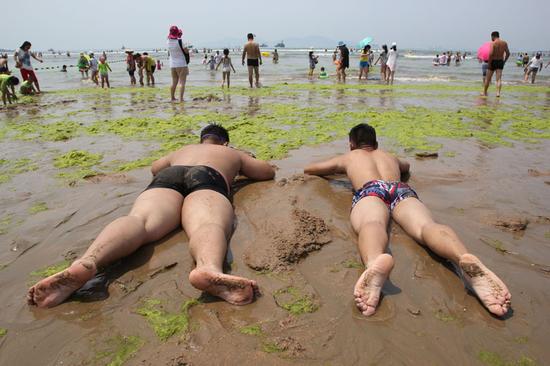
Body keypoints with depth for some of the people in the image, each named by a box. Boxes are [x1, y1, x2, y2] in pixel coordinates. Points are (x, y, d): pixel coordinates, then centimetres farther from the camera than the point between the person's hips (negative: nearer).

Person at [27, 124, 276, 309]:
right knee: (209, 225, -33)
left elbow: (155, 168, 60)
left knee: (140, 220, -26)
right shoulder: (233, 153, 40)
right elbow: (269, 172, 46)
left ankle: (86, 263, -57)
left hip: (167, 179, 3)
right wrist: (238, 169, 62)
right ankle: (210, 269, -69)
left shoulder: (183, 150, 46)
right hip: (207, 181, -2)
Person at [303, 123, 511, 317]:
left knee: (371, 224, -34)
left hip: (370, 190, -2)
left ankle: (375, 262, -71)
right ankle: (465, 259, -60)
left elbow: (308, 169, 50)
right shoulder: (389, 156, 44)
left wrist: (344, 171, 64)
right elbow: (406, 166, 69)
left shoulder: (348, 157, 38)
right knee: (426, 225, -26)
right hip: (402, 190, 3)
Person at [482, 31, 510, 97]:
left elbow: (491, 54, -22)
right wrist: (504, 61, 16)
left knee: (488, 78, 11)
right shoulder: (504, 43, 5)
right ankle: (498, 92, -17)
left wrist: (489, 63, -14)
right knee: (499, 79, 0)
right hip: (500, 62, 4)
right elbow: (508, 53, 7)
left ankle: (484, 92, 23)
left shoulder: (493, 43, -12)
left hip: (493, 61, -4)